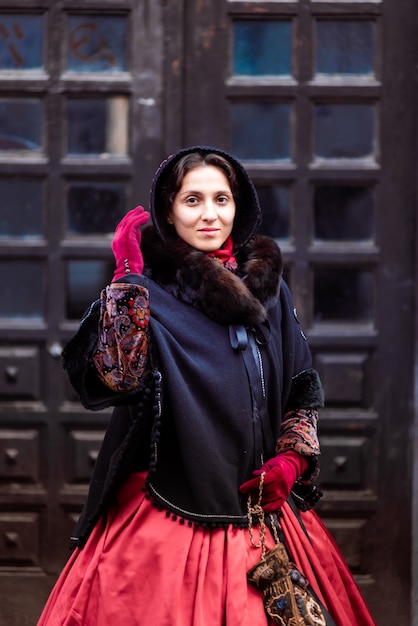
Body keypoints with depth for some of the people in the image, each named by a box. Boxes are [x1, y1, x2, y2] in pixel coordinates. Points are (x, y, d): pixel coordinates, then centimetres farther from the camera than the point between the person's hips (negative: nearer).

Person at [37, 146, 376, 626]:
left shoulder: (268, 287, 9)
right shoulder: (149, 289, -5)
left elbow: (303, 390, 16)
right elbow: (114, 376, -22)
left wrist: (291, 460, 1)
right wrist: (128, 279, -20)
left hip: (263, 510, 4)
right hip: (172, 517, -4)